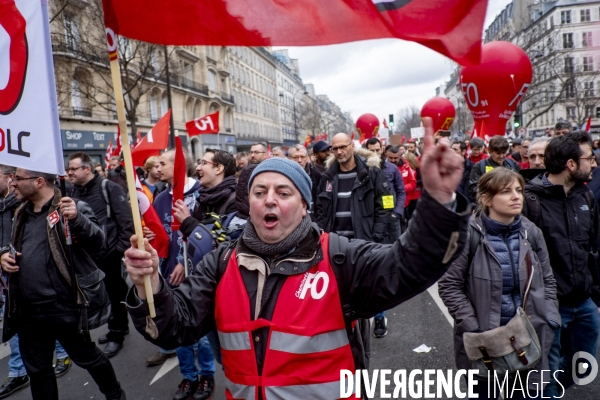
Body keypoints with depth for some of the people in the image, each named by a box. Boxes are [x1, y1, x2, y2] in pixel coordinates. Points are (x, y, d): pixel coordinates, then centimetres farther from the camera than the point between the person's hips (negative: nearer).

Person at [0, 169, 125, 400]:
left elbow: (98, 243, -21)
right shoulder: (22, 214, 12)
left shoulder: (72, 208, -11)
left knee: (86, 357, 11)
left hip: (64, 308, -6)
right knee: (37, 370, 19)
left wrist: (77, 219, -39)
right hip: (28, 311, 7)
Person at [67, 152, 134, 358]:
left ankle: (116, 335, 20)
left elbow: (127, 219, -14)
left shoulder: (109, 188, -10)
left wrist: (122, 247, -15)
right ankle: (118, 328, 33)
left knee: (116, 294, 6)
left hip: (111, 252, -6)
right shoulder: (74, 192, 9)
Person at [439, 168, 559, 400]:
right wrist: (473, 329, -15)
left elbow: (547, 280, 11)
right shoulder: (468, 234, -15)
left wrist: (550, 321, 0)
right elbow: (449, 285, -11)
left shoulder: (532, 233, 0)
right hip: (483, 342, -4)